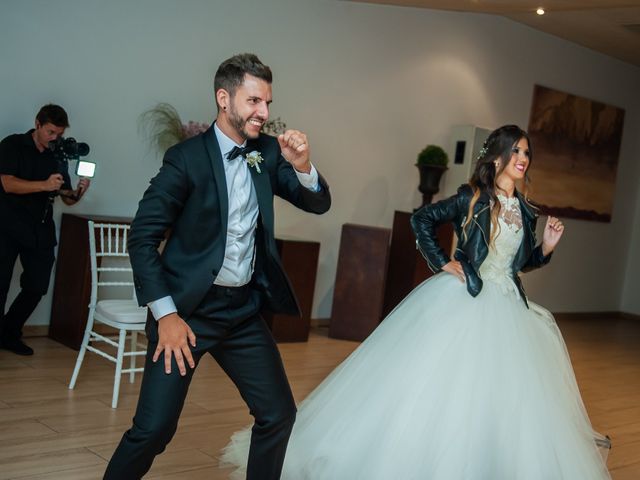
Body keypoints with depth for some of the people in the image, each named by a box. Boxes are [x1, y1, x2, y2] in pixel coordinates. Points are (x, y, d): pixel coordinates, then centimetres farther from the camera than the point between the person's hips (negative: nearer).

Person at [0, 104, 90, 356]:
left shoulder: (57, 157, 9)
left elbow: (67, 199, 10)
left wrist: (78, 192, -14)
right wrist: (45, 185, -29)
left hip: (40, 230, 5)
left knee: (37, 286, 4)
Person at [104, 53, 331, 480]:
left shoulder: (268, 153, 3)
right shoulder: (187, 157, -12)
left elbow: (319, 204, 2)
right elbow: (142, 237, -11)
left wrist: (302, 165, -19)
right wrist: (165, 314, -15)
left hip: (244, 309, 5)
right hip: (187, 308, -5)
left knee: (279, 414, 10)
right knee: (154, 428, -7)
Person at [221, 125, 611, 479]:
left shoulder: (526, 211, 8)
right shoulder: (472, 197, -6)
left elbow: (523, 262, 17)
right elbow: (421, 219, -3)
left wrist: (547, 247, -2)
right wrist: (444, 264, -8)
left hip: (505, 309, 5)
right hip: (461, 301, -5)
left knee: (504, 401, 5)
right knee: (432, 385, -3)